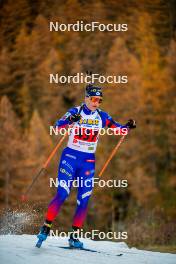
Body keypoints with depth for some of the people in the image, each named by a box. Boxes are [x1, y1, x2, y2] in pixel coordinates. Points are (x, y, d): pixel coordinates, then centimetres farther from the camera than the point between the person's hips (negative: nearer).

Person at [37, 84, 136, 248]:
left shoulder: (102, 116, 4)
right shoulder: (75, 112, -8)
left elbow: (118, 128, 11)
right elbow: (58, 126, -22)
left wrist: (128, 126, -10)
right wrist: (70, 120, -42)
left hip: (88, 161, 4)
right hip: (70, 157, -4)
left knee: (83, 200, -2)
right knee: (62, 194, -15)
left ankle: (74, 236, 7)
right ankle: (46, 228, -4)